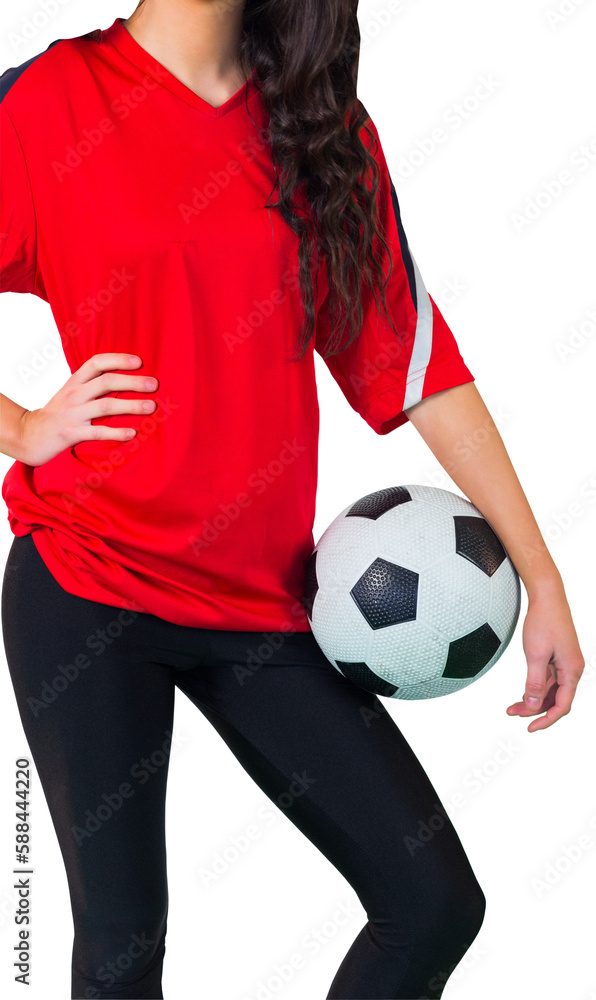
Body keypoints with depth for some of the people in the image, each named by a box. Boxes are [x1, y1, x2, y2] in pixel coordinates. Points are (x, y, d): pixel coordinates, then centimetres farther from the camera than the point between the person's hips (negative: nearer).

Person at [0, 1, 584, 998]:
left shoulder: (324, 125, 5)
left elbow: (417, 356, 4)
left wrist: (540, 576, 1)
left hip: (261, 597, 4)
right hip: (89, 588, -3)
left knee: (437, 904, -1)